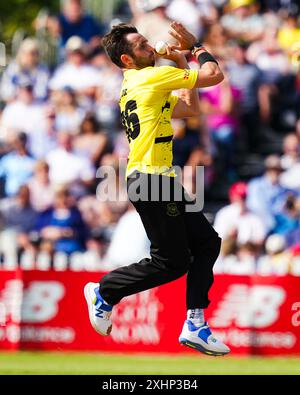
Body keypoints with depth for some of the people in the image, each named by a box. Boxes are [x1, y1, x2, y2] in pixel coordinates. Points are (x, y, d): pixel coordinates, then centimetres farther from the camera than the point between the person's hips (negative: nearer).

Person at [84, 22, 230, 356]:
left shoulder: (135, 88, 21)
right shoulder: (150, 77, -8)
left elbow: (191, 109, 28)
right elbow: (214, 75, -9)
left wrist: (181, 63, 23)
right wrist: (194, 46, 7)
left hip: (159, 179, 11)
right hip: (150, 178, -11)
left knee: (206, 242, 9)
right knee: (172, 262, -7)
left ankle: (195, 325, 7)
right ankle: (104, 292, 9)